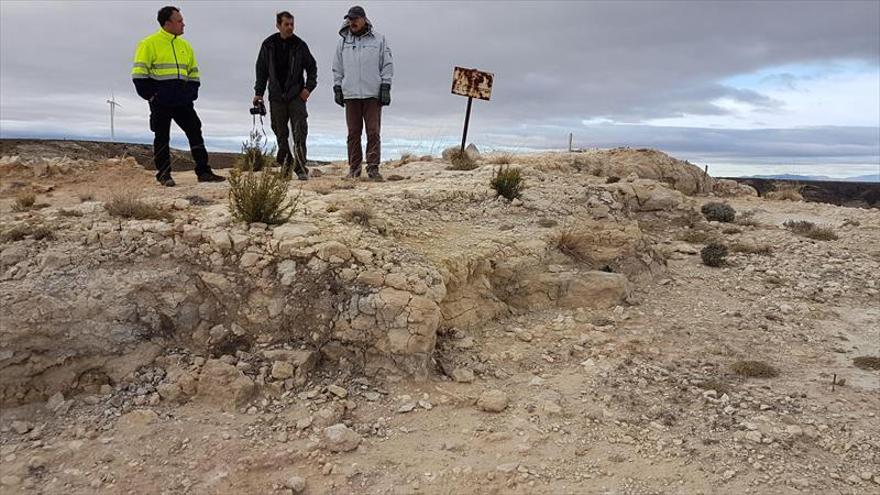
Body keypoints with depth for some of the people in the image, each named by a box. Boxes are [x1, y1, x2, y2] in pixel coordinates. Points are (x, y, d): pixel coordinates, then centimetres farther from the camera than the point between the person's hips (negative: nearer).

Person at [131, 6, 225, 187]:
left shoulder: (184, 45, 14)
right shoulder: (149, 44, -3)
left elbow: (193, 73, 21)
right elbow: (139, 73, -5)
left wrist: (191, 94, 9)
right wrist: (149, 95, -9)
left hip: (183, 102, 5)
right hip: (160, 103, -5)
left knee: (195, 133, 0)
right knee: (162, 137, 3)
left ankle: (203, 172, 3)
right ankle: (163, 174, 12)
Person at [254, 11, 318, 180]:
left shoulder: (300, 45, 2)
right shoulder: (268, 45, 5)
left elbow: (312, 67, 9)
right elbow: (261, 70, 11)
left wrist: (308, 87, -4)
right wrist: (259, 92, 6)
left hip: (296, 96, -2)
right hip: (276, 96, 2)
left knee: (300, 132, -9)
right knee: (280, 133, 6)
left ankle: (301, 168, -8)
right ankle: (285, 165, 16)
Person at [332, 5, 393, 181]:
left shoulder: (379, 40, 7)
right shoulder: (343, 42, 14)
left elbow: (387, 65, 5)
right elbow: (337, 68, 18)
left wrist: (385, 87, -3)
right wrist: (337, 88, 9)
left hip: (373, 94, -2)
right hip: (350, 95, 2)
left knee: (373, 132, -5)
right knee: (353, 133, 3)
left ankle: (373, 168, -1)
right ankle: (354, 169, 9)